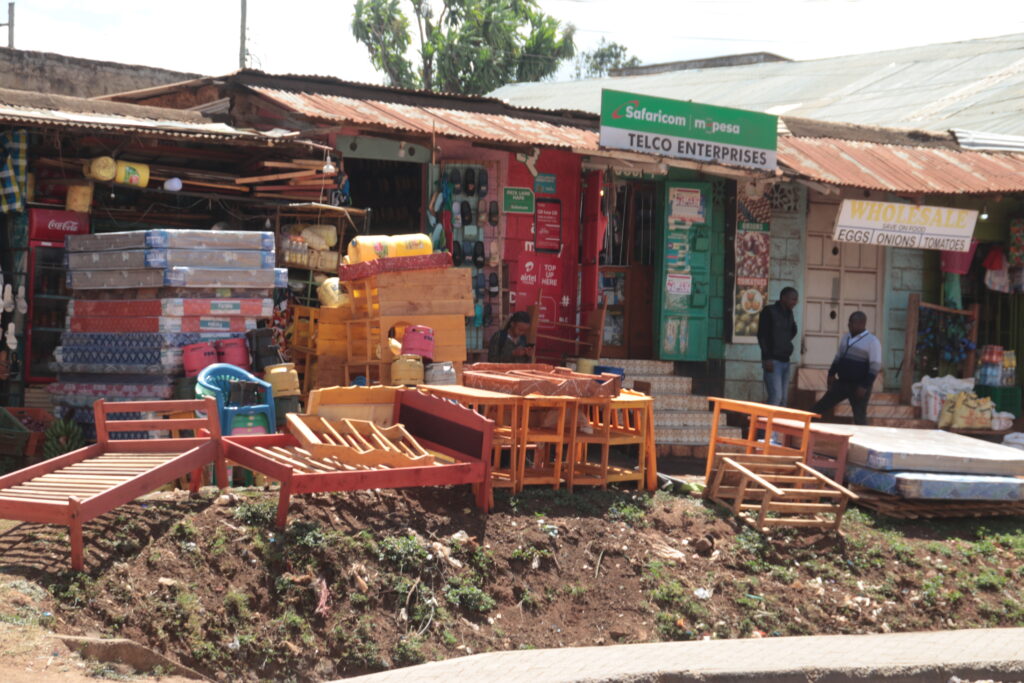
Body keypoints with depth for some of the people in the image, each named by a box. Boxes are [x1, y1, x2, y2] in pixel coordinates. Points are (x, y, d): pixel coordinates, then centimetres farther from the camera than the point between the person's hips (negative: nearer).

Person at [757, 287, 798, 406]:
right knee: (776, 397, -16)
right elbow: (762, 335, -11)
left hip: (785, 361, 7)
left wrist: (794, 325, 6)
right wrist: (767, 358, -17)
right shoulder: (769, 311, -4)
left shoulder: (789, 314, 16)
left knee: (783, 400, 4)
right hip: (773, 361, -7)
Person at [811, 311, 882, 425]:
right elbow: (838, 357, 23)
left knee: (859, 417, -1)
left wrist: (865, 386, -19)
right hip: (842, 383, 7)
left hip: (858, 386, -7)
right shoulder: (846, 337, 11)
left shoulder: (872, 341, -11)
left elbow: (875, 366, -15)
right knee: (821, 406, 6)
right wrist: (831, 374, 12)